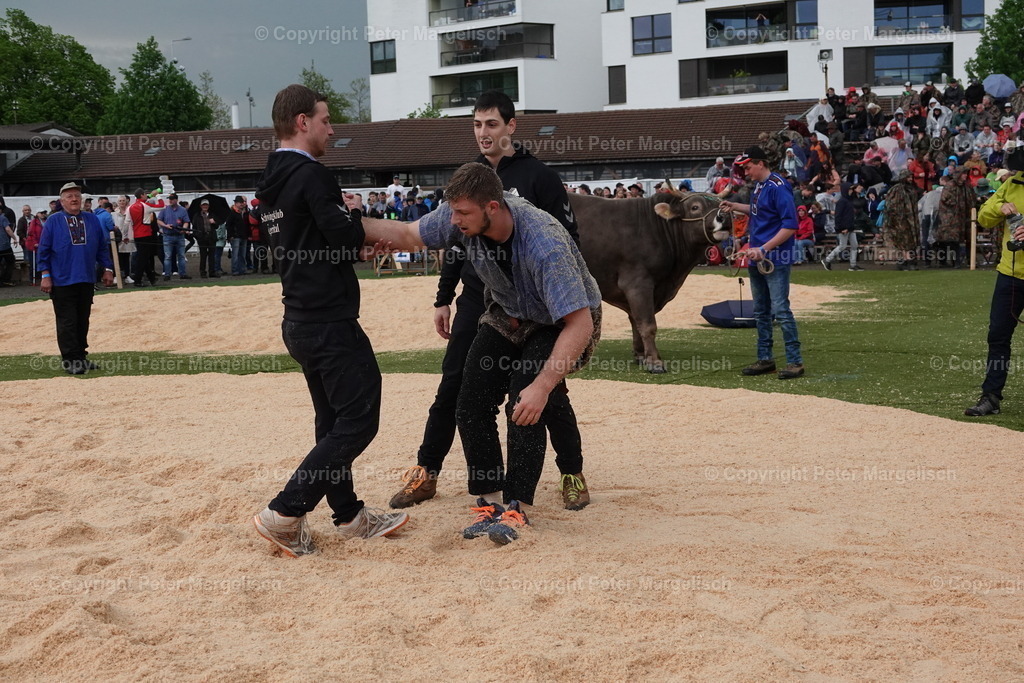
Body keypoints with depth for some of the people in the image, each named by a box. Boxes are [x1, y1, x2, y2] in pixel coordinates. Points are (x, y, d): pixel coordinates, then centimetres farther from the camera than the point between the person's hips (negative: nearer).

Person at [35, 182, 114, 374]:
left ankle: (81, 356, 19)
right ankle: (70, 360, 0)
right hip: (62, 281, -4)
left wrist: (108, 268, 8)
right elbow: (43, 250, -2)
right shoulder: (53, 222, -1)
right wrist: (45, 275, -8)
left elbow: (103, 246, 14)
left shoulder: (92, 220, 10)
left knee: (83, 320, 10)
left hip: (87, 281, 4)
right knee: (67, 322, -4)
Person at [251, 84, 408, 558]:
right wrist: (362, 226, 1)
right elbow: (346, 238, -20)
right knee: (358, 420, -5)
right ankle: (284, 514, -7)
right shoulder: (311, 175, -15)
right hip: (330, 320, -10)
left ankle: (349, 515, 23)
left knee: (334, 420, 16)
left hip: (300, 322, 10)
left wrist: (355, 242, 7)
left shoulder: (270, 184, 13)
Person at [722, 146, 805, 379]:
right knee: (761, 312, 14)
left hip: (775, 261, -10)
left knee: (780, 310, -10)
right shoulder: (758, 186, 11)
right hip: (756, 261, 10)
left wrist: (764, 249, -23)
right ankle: (765, 359, 23)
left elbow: (790, 224, -21)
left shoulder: (777, 187, -16)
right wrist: (737, 207, 17)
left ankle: (795, 361, -5)